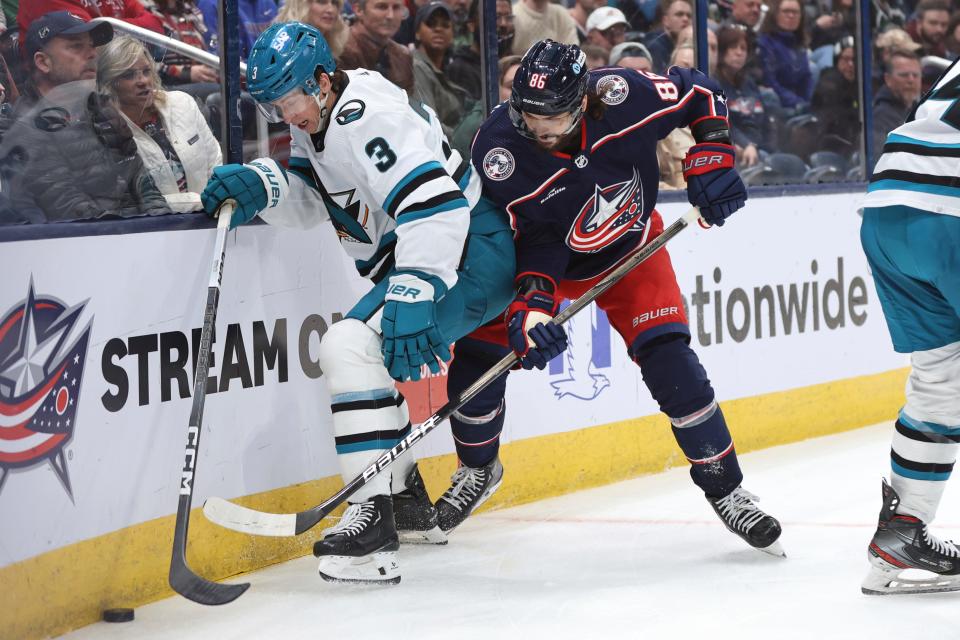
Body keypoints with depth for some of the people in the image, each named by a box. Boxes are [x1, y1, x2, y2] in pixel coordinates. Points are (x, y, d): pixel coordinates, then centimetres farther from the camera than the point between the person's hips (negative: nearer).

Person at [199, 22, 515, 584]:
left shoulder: (367, 119, -22)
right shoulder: (320, 117, 10)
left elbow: (435, 204, -31)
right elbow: (311, 201, 13)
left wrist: (413, 295, -38)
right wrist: (260, 184, -7)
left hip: (472, 250, -11)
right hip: (427, 254, 11)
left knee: (353, 346, -24)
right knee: (369, 360, 25)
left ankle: (375, 517, -27)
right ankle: (409, 502, 37)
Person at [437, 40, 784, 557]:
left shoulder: (623, 97, -32)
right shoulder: (497, 150, -31)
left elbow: (700, 94, -11)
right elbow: (537, 243, -24)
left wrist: (710, 160, -20)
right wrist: (530, 307, -37)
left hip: (629, 249, -1)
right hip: (538, 253, 1)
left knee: (668, 359, -14)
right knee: (478, 353, -8)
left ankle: (725, 490, 0)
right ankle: (477, 469, 22)